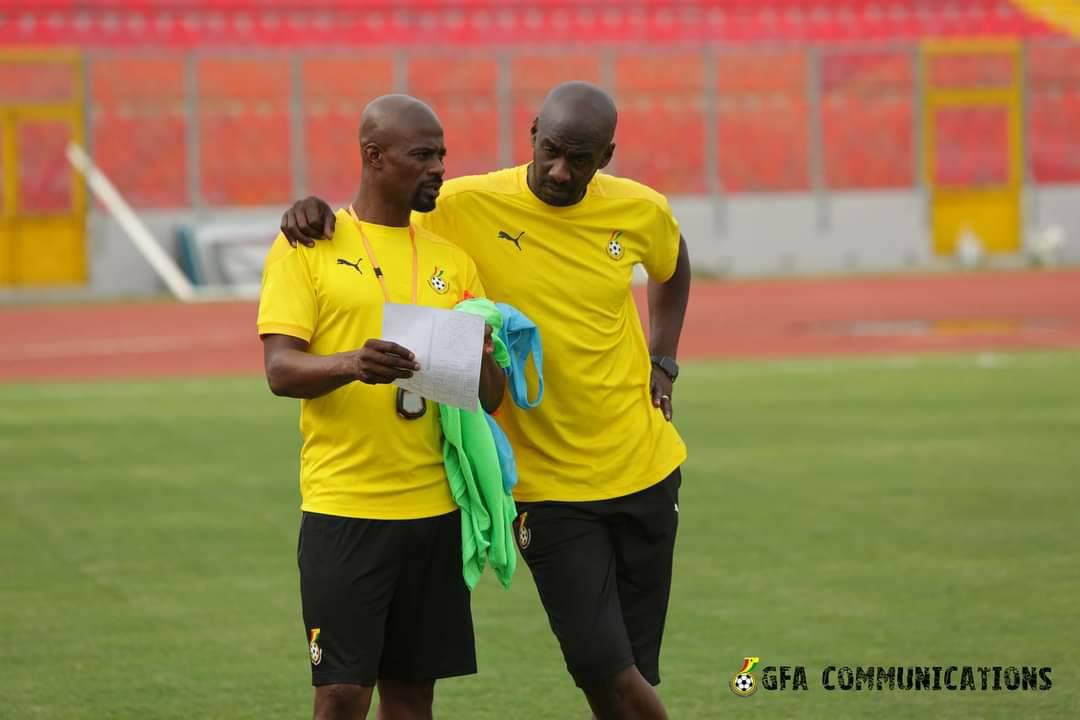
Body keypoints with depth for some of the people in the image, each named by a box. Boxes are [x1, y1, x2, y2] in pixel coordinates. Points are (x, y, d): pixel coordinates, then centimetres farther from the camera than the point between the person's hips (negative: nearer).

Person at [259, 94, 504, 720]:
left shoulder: (451, 261, 13)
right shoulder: (308, 246, 0)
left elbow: (493, 394, 10)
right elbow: (280, 369, -9)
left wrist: (478, 363, -14)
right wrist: (352, 364, -30)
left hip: (435, 505, 4)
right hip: (343, 505, -4)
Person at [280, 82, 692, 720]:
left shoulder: (642, 212, -2)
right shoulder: (471, 207, -12)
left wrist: (663, 366, 10)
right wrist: (315, 210, -23)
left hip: (645, 471, 3)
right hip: (548, 485, -3)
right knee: (603, 669, -11)